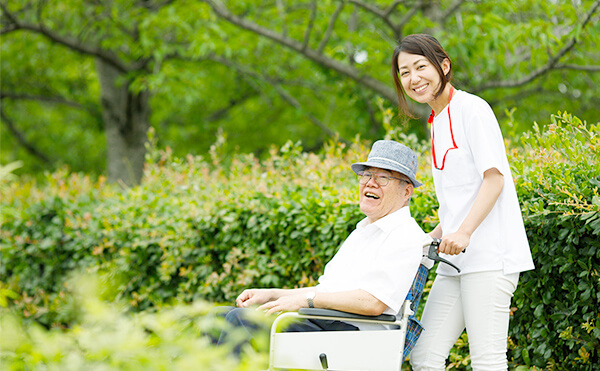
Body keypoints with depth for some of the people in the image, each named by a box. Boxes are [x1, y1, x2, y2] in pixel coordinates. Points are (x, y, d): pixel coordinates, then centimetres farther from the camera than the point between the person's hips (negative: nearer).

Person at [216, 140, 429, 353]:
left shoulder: (407, 237, -7)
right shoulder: (363, 231, 25)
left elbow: (374, 303, -21)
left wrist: (306, 299, -17)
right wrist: (271, 295, 13)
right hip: (320, 321, 10)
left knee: (241, 318, -23)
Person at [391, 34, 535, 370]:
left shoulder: (471, 108, -6)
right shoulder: (437, 122, 20)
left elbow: (494, 178, -13)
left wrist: (463, 232, -22)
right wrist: (432, 239, 14)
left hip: (489, 255, -9)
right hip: (455, 260, 9)